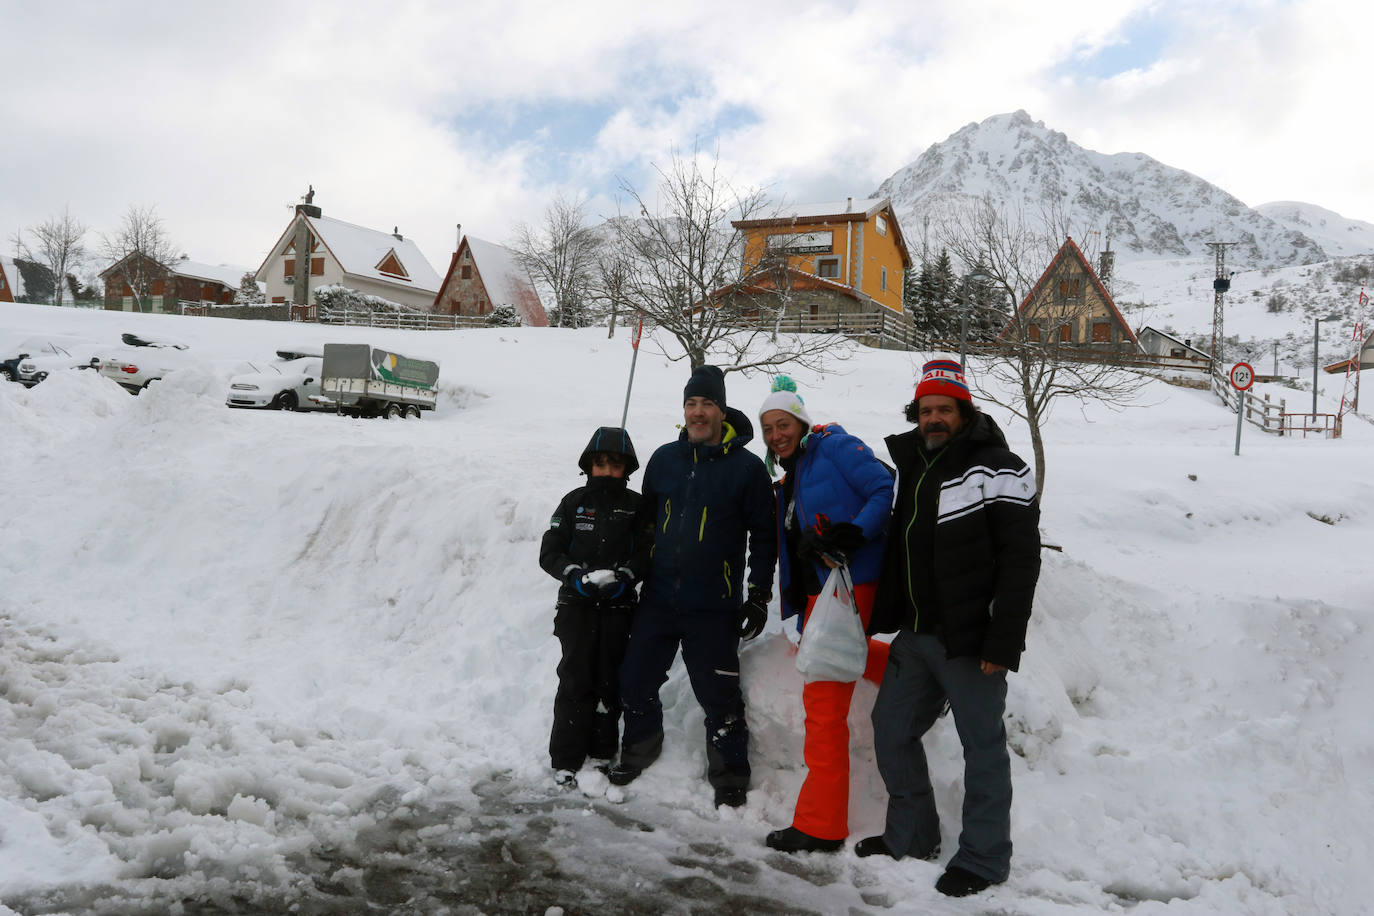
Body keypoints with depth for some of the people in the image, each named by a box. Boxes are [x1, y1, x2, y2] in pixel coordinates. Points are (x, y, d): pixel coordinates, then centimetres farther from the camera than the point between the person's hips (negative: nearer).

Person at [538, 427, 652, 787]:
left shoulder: (636, 506, 5)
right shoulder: (574, 502, 5)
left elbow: (647, 552, 0)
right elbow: (549, 552, 1)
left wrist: (625, 578, -18)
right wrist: (576, 576, -15)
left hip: (618, 607, 1)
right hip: (577, 605, 0)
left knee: (610, 682, 5)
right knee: (575, 680, -2)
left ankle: (603, 754, 18)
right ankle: (565, 760, 6)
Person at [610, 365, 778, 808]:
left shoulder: (746, 467, -4)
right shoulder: (664, 459, 7)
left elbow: (764, 535, 0)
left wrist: (759, 595, -3)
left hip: (714, 607, -4)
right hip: (657, 597, 4)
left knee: (719, 694, 1)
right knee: (635, 680, 10)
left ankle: (729, 775, 20)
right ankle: (639, 749, 35)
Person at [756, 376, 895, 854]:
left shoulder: (836, 448, -6)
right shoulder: (787, 483, 19)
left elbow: (887, 492, -15)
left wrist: (854, 533, -28)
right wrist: (802, 620, 14)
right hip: (819, 593, 10)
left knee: (824, 699, -7)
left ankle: (821, 825, 3)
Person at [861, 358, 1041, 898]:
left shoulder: (998, 470, -10)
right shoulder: (910, 465, 12)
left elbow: (1020, 561, -15)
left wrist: (1004, 642, -19)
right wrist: (884, 619, 19)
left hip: (971, 643, -8)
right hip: (915, 636, 8)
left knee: (982, 747, 4)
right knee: (891, 730, 14)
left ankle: (984, 858, 20)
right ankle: (911, 836, 32)